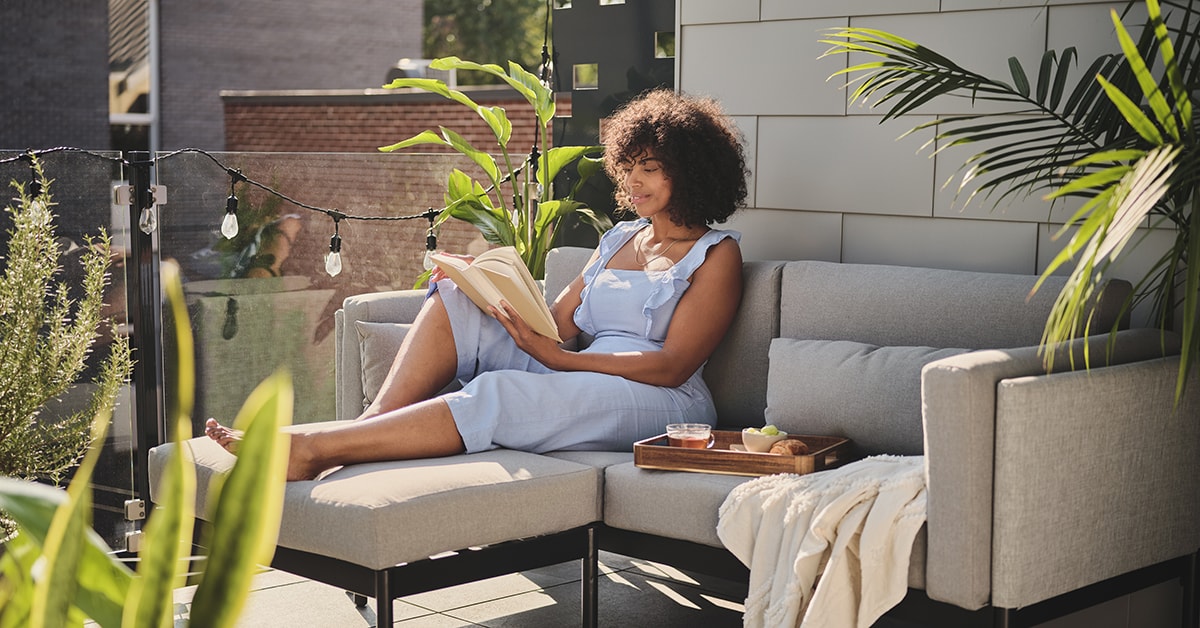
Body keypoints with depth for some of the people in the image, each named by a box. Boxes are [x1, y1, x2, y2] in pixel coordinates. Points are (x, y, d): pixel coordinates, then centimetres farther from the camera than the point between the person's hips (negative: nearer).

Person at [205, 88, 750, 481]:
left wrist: (555, 357, -20)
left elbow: (672, 366, -11)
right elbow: (558, 320, 15)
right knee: (454, 298, -6)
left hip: (658, 405, -7)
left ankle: (311, 449, -37)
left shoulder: (716, 255, 1)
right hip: (573, 383, 7)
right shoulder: (620, 238, 23)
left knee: (494, 395, -33)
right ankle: (373, 424, -23)